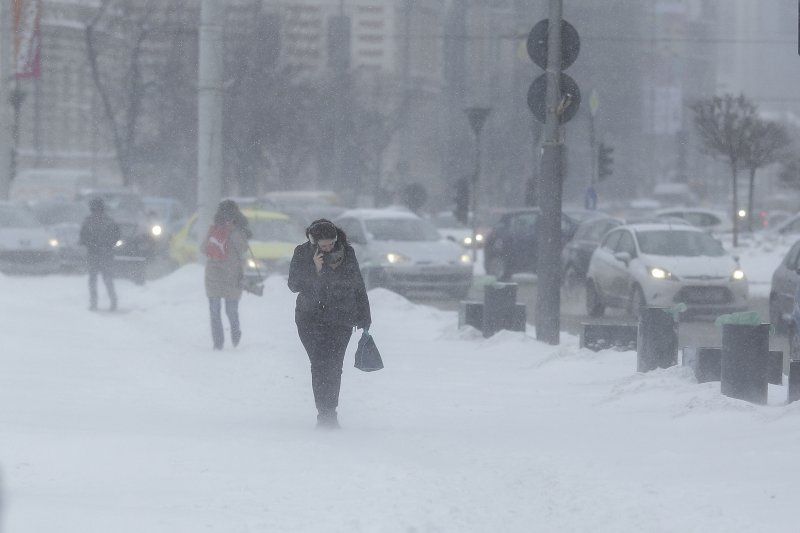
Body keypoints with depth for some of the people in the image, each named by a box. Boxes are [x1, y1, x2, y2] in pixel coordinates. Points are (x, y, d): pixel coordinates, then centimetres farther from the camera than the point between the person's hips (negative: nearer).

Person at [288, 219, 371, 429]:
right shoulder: (302, 254, -3)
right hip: (311, 318, -1)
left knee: (333, 366, -9)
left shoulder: (346, 253, 1)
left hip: (341, 319, 1)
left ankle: (329, 412, 1)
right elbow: (294, 285, -8)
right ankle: (325, 413, -8)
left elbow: (358, 286, 10)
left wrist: (364, 318, 13)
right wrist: (315, 270, -23)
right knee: (320, 364, -11)